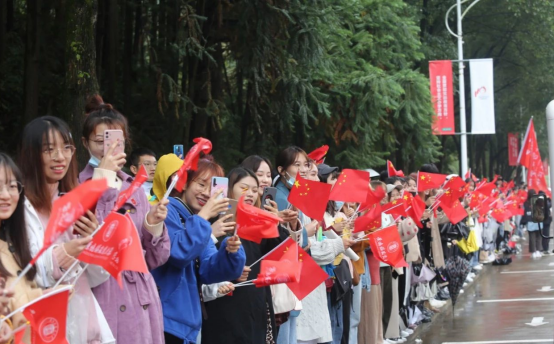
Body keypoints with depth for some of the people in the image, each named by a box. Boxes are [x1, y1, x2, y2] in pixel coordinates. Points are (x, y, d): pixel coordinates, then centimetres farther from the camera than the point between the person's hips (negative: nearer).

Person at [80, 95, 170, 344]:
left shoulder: (135, 189, 13)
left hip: (141, 303, 5)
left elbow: (155, 259, 13)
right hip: (100, 299, -5)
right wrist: (102, 179, -17)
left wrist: (155, 225, -6)